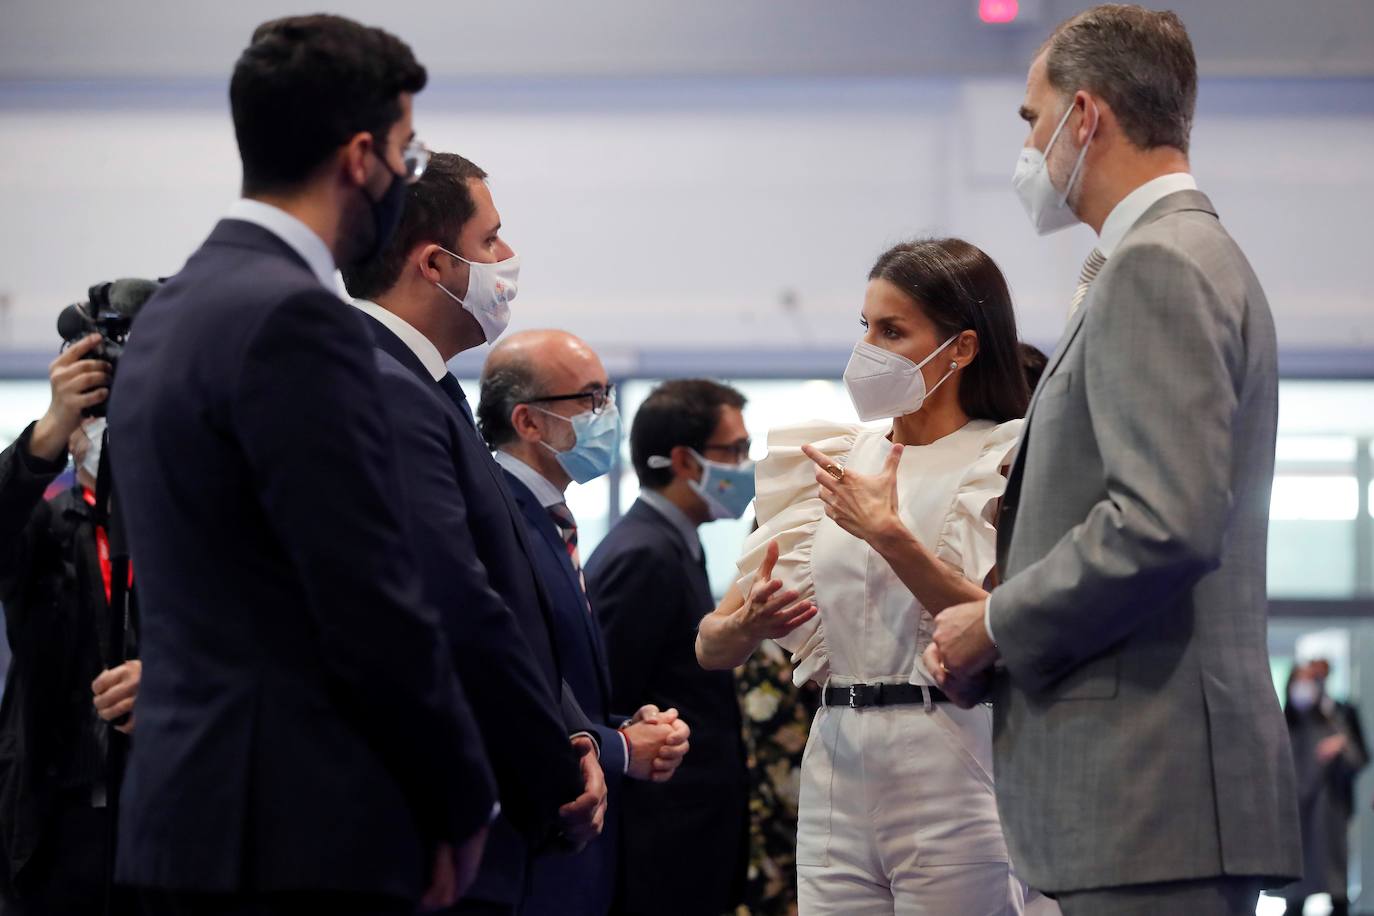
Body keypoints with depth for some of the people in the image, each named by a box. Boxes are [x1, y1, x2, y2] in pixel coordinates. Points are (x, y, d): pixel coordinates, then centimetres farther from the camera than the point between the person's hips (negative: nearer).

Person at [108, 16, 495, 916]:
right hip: (302, 837, -9)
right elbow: (376, 605, -17)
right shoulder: (297, 321, -15)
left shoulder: (171, 311, 15)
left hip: (191, 813, 9)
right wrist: (463, 800, -4)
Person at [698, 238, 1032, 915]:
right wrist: (744, 624, -11)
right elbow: (711, 648, 12)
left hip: (951, 777, -5)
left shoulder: (1006, 462, -1)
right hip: (836, 768, 5)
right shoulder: (835, 465, 15)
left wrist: (887, 532, -18)